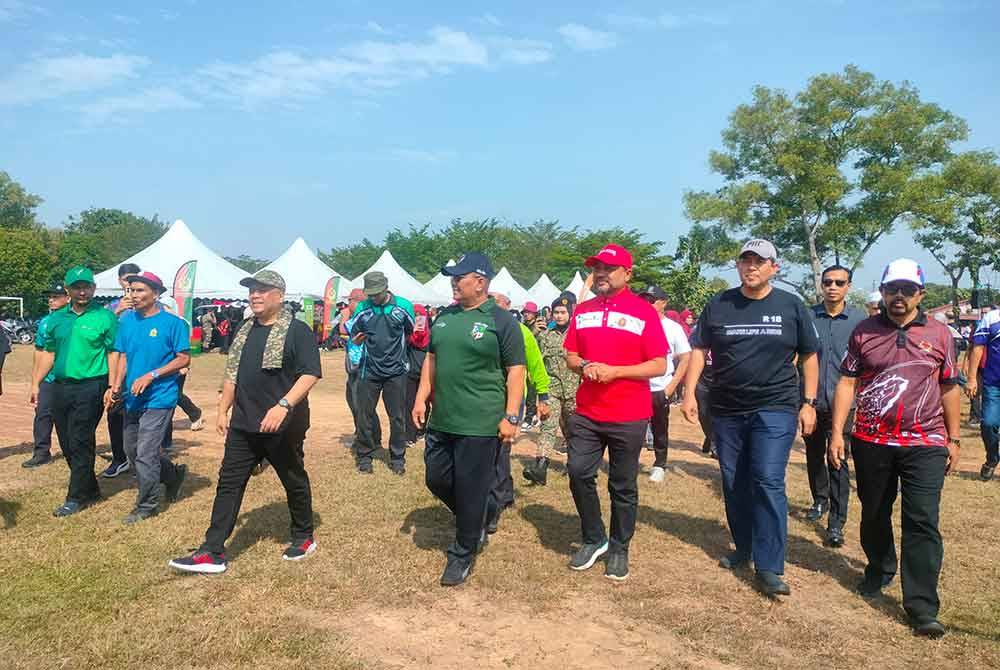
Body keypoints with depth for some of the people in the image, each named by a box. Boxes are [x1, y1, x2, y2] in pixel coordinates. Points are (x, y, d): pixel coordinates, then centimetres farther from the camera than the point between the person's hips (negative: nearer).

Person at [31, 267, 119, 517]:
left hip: (90, 387, -6)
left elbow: (113, 354, -7)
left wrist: (112, 388, -13)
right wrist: (36, 383, 9)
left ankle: (76, 498, 7)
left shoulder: (105, 317, -5)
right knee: (66, 444, 11)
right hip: (60, 386, 6)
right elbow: (48, 354, 16)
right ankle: (90, 489, 25)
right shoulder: (56, 319, 11)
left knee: (80, 444, -4)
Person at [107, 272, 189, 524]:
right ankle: (174, 475, 37)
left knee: (145, 455, -4)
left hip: (159, 398, -7)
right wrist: (115, 386, -3)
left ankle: (147, 506, 14)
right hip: (132, 399, 7)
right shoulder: (126, 320, 7)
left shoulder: (172, 322, -10)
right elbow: (123, 357, 11)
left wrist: (151, 375, -19)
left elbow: (184, 359, -10)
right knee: (131, 451, 16)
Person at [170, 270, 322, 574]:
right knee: (228, 483, 5)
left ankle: (304, 537, 29)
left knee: (294, 482, 10)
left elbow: (311, 374, -19)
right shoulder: (245, 331, 13)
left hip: (282, 426, -7)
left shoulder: (297, 331, -11)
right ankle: (212, 552, 11)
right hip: (243, 425, 7)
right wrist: (223, 410, 15)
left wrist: (284, 405, -29)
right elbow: (232, 374, 19)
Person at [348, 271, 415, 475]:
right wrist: (356, 340, -8)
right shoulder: (363, 308, -2)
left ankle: (397, 458, 19)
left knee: (397, 416, 6)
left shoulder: (403, 306, -5)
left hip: (396, 371, -1)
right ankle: (364, 456, 21)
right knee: (365, 414, 6)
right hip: (369, 371, 1)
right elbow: (352, 334, 10)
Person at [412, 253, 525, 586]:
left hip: (480, 424, -6)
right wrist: (421, 398, 10)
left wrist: (511, 416, -13)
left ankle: (463, 553, 22)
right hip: (441, 420, 7)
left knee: (470, 490, 3)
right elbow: (431, 360, 17)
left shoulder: (501, 321, -8)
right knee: (436, 479, 14)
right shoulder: (444, 316, 11)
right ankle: (474, 522, 39)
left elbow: (516, 371, -8)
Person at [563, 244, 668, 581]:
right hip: (586, 414, 4)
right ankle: (594, 540, 23)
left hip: (629, 417, -4)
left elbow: (659, 365, -9)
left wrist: (614, 371, -19)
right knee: (578, 473, 1)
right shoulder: (583, 310, 9)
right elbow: (570, 356, 13)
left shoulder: (644, 311, -5)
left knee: (623, 486, 8)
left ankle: (619, 549, 26)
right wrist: (584, 366, -10)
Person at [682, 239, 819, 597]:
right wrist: (690, 393, -4)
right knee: (734, 484, 11)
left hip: (775, 410, -2)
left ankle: (769, 568, -5)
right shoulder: (718, 305, 5)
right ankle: (744, 549, 28)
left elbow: (809, 356, 8)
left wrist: (808, 402, 2)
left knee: (768, 483, -10)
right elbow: (699, 350, 6)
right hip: (726, 410, 3)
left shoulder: (792, 306, 2)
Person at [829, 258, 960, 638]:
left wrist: (953, 439, 9)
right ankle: (879, 571, 40)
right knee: (874, 515, 16)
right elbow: (847, 382, 2)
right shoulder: (864, 331, 3)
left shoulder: (939, 334, 4)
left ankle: (922, 607, -1)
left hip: (925, 445, -1)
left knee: (922, 523, -6)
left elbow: (949, 389, 10)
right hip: (871, 442, 1)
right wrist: (837, 433, -4)